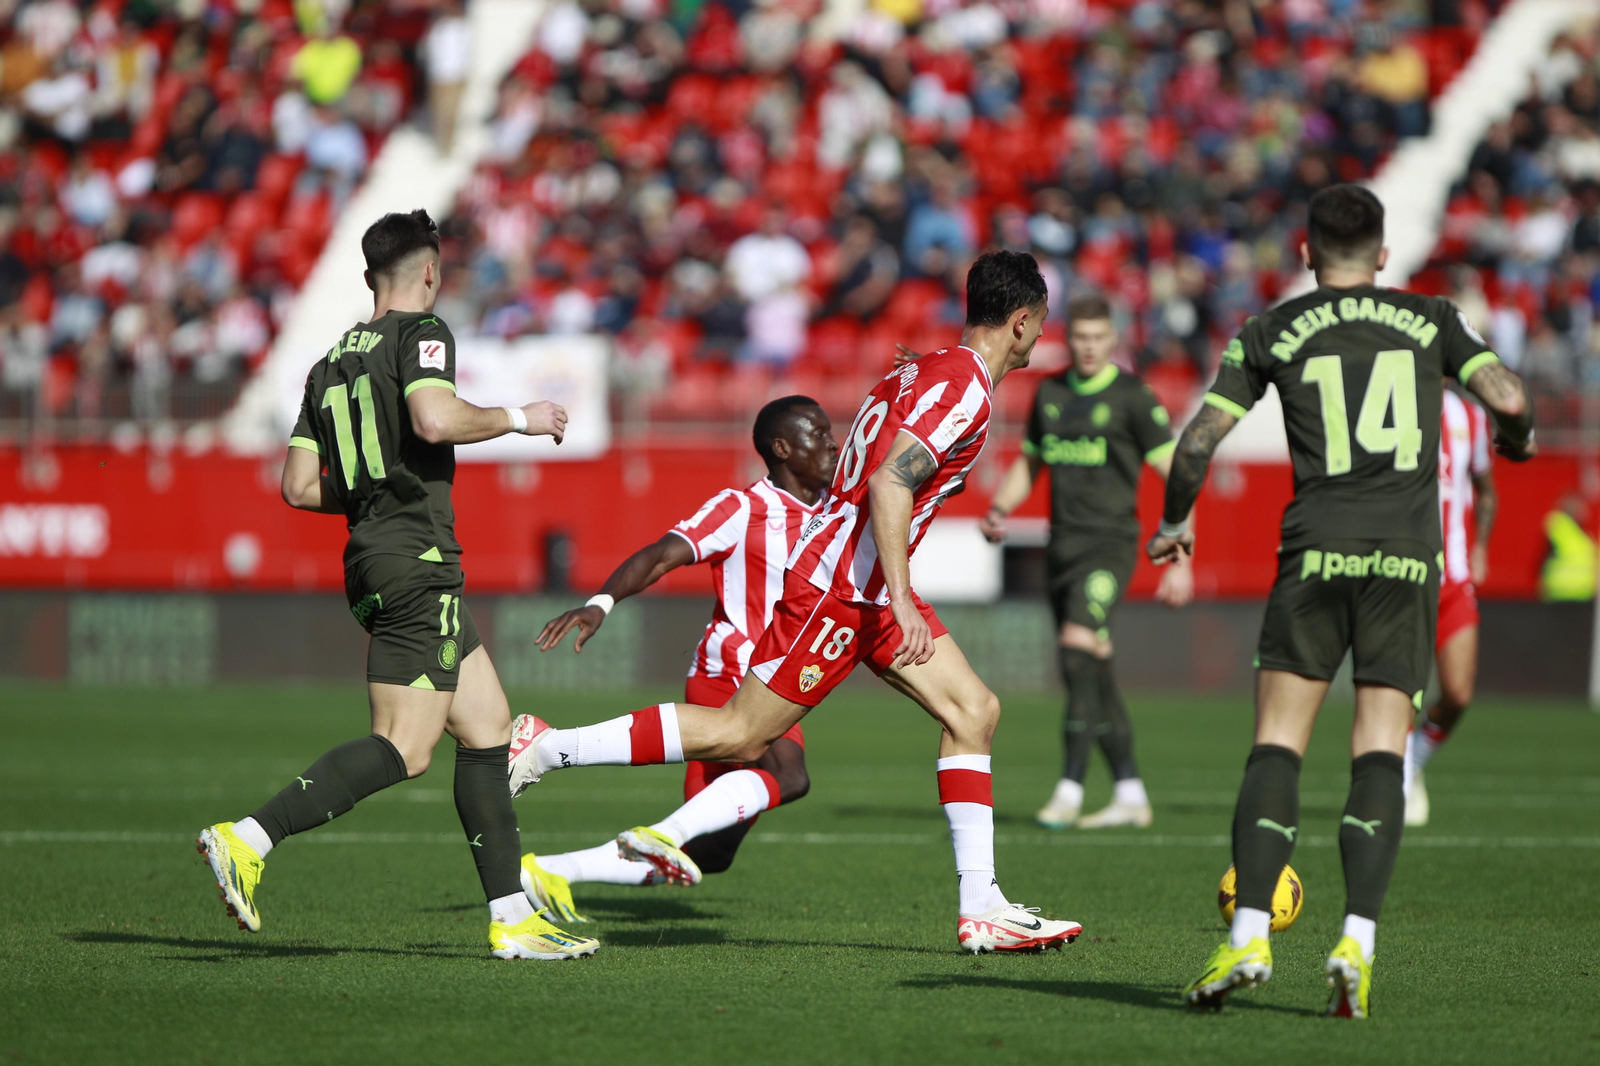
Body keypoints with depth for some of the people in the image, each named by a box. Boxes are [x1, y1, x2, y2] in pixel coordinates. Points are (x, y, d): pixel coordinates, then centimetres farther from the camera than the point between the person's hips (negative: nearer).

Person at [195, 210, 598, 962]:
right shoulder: (421, 333, -4)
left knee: (487, 727, 12)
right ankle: (247, 841, -24)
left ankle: (512, 920, 10)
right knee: (404, 747, -13)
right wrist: (520, 418, -8)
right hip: (416, 561, -9)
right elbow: (434, 419, -24)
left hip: (372, 556, 9)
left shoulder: (333, 361, 17)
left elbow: (300, 486, 13)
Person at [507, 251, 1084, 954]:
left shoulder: (925, 371, 15)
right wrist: (901, 601, -27)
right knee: (740, 736, -8)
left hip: (866, 588, 10)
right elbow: (889, 483, -25)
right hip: (836, 587, -10)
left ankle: (980, 908, 1)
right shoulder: (964, 389, -15)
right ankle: (546, 748, -1)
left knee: (974, 710, 4)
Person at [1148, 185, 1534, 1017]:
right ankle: (1357, 943, -13)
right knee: (1379, 753, 1)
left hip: (1317, 550, -1)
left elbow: (1198, 441, 5)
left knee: (1276, 745, 3)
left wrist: (1172, 523, 23)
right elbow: (1508, 400, 0)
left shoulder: (1272, 332, 9)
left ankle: (1248, 936, -10)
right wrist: (1517, 437, 24)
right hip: (1407, 556, 1)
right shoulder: (1430, 319, 10)